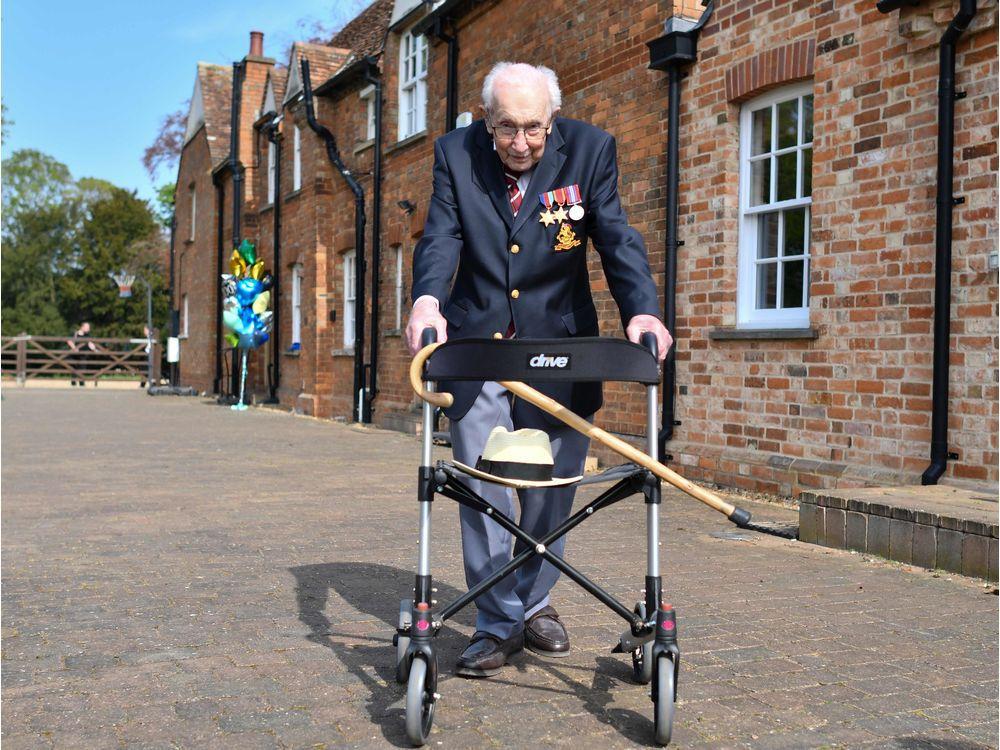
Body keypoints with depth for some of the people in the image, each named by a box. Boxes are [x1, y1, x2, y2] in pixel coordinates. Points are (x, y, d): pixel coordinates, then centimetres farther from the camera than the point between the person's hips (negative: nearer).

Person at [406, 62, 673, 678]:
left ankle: (535, 604, 30)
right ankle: (498, 626, 11)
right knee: (483, 488, -1)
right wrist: (427, 300, -34)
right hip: (477, 346, 0)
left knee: (550, 489, 9)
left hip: (557, 347, 0)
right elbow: (442, 237, -12)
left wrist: (641, 310, -31)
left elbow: (617, 238, -12)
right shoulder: (456, 153, -3)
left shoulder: (591, 150, -6)